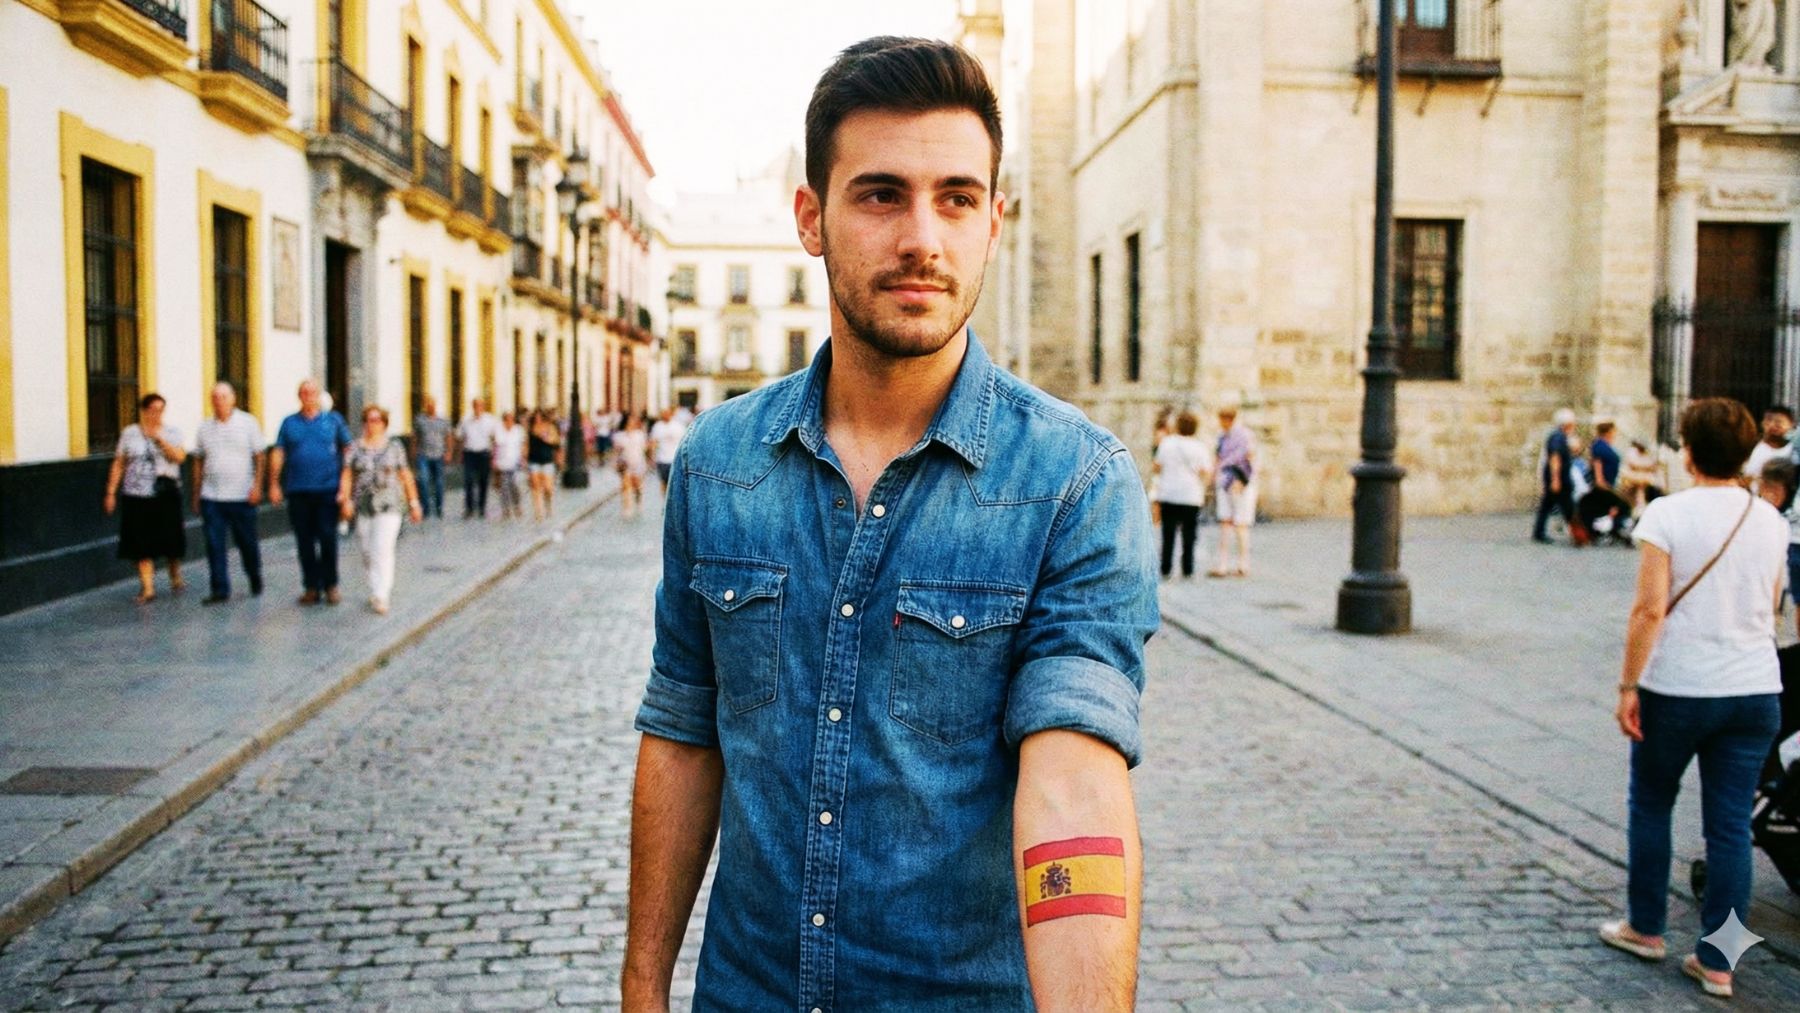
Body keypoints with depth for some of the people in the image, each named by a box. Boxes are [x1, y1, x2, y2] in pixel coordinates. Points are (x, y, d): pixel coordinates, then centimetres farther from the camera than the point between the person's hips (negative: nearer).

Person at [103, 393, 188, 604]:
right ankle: (147, 588, 1)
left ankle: (175, 578, 29)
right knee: (142, 543, -1)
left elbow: (179, 457, -11)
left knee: (170, 538, 6)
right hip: (137, 494, 0)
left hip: (166, 493, 0)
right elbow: (118, 465, 8)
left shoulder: (171, 432, 5)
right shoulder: (129, 433, 7)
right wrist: (111, 492, 4)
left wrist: (159, 438, -15)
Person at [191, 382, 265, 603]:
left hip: (242, 496, -2)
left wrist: (257, 485, -10)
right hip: (211, 497, 2)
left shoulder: (248, 423, 2)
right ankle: (220, 589, 3)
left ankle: (255, 580, 29)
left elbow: (260, 457, 0)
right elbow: (198, 462, 14)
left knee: (247, 542, 7)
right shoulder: (204, 427, 10)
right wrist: (196, 494, 12)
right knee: (214, 545, -1)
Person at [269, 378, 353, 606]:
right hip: (298, 492, 2)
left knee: (328, 538, -4)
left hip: (327, 489, -2)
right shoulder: (289, 423, 10)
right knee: (304, 542, 5)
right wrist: (274, 484, -1)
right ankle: (311, 586, 13)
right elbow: (278, 454, 7)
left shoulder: (333, 420, 6)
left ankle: (330, 585, 7)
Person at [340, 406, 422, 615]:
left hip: (389, 506, -2)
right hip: (363, 508, 3)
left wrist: (414, 503, 6)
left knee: (383, 550, -13)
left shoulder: (394, 446, 5)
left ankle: (380, 596, -14)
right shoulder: (355, 448, 7)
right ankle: (384, 587, 26)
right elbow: (347, 476, 1)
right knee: (367, 552, 8)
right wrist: (346, 499, -12)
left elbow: (405, 476, 7)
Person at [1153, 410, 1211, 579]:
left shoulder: (1166, 443, 1)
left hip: (1168, 494, 1)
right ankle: (1187, 570, 3)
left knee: (1168, 534, 5)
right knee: (1188, 535, 4)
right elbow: (1205, 472, -5)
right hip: (1191, 496, -1)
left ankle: (1166, 569, 3)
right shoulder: (1198, 447, -2)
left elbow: (1157, 466, 3)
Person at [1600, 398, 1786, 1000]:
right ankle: (1717, 961, 14)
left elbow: (1651, 608, -17)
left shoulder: (1668, 514, -12)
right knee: (1731, 825, 8)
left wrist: (1628, 686, -12)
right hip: (1755, 691, 4)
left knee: (1650, 804, 16)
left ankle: (1646, 928, 27)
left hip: (1678, 687, -4)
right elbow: (1770, 609, 13)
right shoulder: (1770, 520, 3)